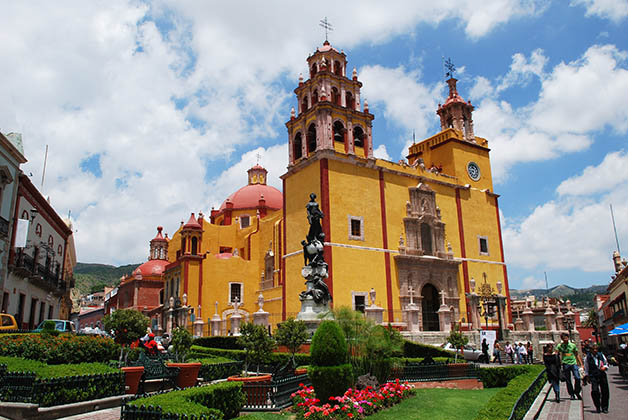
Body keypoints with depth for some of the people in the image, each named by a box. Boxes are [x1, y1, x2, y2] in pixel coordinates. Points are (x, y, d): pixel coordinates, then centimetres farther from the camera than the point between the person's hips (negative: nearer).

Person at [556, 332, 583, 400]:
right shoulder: (559, 346, 3)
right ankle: (572, 394, 15)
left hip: (574, 363, 1)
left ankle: (577, 392, 11)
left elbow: (577, 355, 15)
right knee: (568, 380, 3)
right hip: (565, 364, -1)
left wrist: (581, 364, 11)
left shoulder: (573, 345, 8)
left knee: (577, 378, -10)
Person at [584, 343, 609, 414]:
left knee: (605, 391, 3)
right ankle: (598, 407, 2)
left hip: (602, 375, 2)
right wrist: (587, 376, 7)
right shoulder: (587, 357, 0)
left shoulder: (601, 355, 5)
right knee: (595, 391, -14)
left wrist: (605, 367, -3)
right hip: (593, 376, -2)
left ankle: (604, 408, 18)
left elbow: (606, 363, 17)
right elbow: (586, 368, 9)